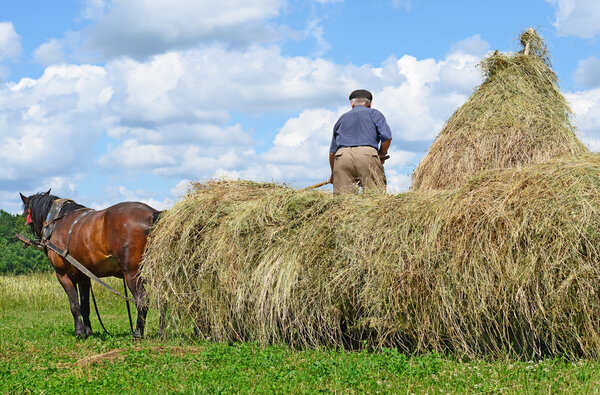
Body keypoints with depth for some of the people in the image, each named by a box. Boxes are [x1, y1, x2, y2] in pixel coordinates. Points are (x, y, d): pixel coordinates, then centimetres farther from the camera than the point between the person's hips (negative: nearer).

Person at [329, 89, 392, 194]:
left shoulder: (342, 118, 31)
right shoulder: (374, 114, 22)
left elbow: (332, 152, 28)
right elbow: (387, 137, 4)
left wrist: (333, 174, 39)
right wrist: (381, 155, 20)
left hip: (342, 155, 3)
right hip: (367, 154, -2)